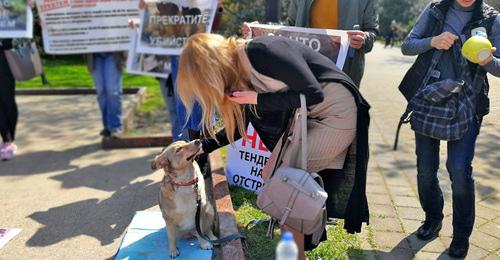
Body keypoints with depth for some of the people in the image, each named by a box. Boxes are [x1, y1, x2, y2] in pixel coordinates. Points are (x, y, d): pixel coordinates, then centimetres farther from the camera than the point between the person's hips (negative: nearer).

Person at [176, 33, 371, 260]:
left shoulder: (262, 51, -25)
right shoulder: (239, 74, 2)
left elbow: (313, 93, -24)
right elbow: (239, 129, 14)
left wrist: (258, 99, -22)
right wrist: (201, 147, 10)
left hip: (337, 112, -8)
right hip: (305, 117, 8)